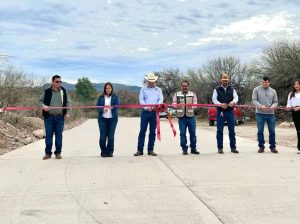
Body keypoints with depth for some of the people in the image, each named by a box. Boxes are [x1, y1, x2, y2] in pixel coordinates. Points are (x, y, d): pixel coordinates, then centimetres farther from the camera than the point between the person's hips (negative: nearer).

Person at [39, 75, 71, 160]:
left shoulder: (64, 91, 6)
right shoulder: (47, 91, 2)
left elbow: (68, 102, 8)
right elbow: (40, 101, 6)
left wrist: (67, 113, -1)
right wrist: (43, 106, -15)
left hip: (60, 117, 1)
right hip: (49, 116, -1)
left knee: (59, 135, 4)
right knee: (48, 135, 4)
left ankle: (58, 152, 14)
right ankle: (48, 153, 13)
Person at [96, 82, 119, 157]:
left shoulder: (115, 97, 5)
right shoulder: (101, 97, 6)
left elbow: (117, 106, -5)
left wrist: (112, 107, -27)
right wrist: (103, 109, -18)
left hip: (112, 118, 0)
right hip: (102, 118, 0)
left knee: (111, 136, 0)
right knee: (103, 136, -2)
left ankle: (110, 152, 12)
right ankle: (103, 152, 11)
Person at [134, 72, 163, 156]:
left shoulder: (158, 90, 14)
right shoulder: (143, 89, 10)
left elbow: (161, 99, 4)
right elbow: (141, 99, 0)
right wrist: (146, 107, -17)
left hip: (154, 112, 2)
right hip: (145, 112, -1)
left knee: (152, 132, 4)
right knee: (142, 131, -3)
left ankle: (151, 150, 10)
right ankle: (140, 150, 0)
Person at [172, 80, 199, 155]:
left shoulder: (193, 94, 12)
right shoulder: (177, 94, 11)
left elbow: (195, 104, 1)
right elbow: (174, 103, 4)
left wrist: (191, 106, -22)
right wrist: (177, 106, -20)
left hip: (191, 116, 1)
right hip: (181, 117, 0)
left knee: (193, 133, 3)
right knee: (182, 133, 0)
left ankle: (193, 148, 13)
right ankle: (184, 149, 9)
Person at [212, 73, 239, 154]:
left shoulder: (232, 89, 12)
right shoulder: (217, 90, 6)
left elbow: (236, 97, -2)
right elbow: (214, 99, -5)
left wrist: (233, 102, -26)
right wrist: (220, 104, -25)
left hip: (230, 111, 2)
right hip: (220, 111, -2)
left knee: (232, 130, 5)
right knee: (219, 130, 1)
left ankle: (233, 147, 12)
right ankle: (220, 148, 8)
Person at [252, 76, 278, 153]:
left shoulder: (273, 91, 12)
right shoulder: (256, 89, 4)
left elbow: (276, 102, 11)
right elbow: (254, 100, -3)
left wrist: (273, 106, -12)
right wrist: (261, 106, -19)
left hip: (271, 113, 2)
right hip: (260, 113, -2)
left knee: (272, 131, 3)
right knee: (260, 131, 2)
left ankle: (273, 147, 12)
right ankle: (261, 146, 12)